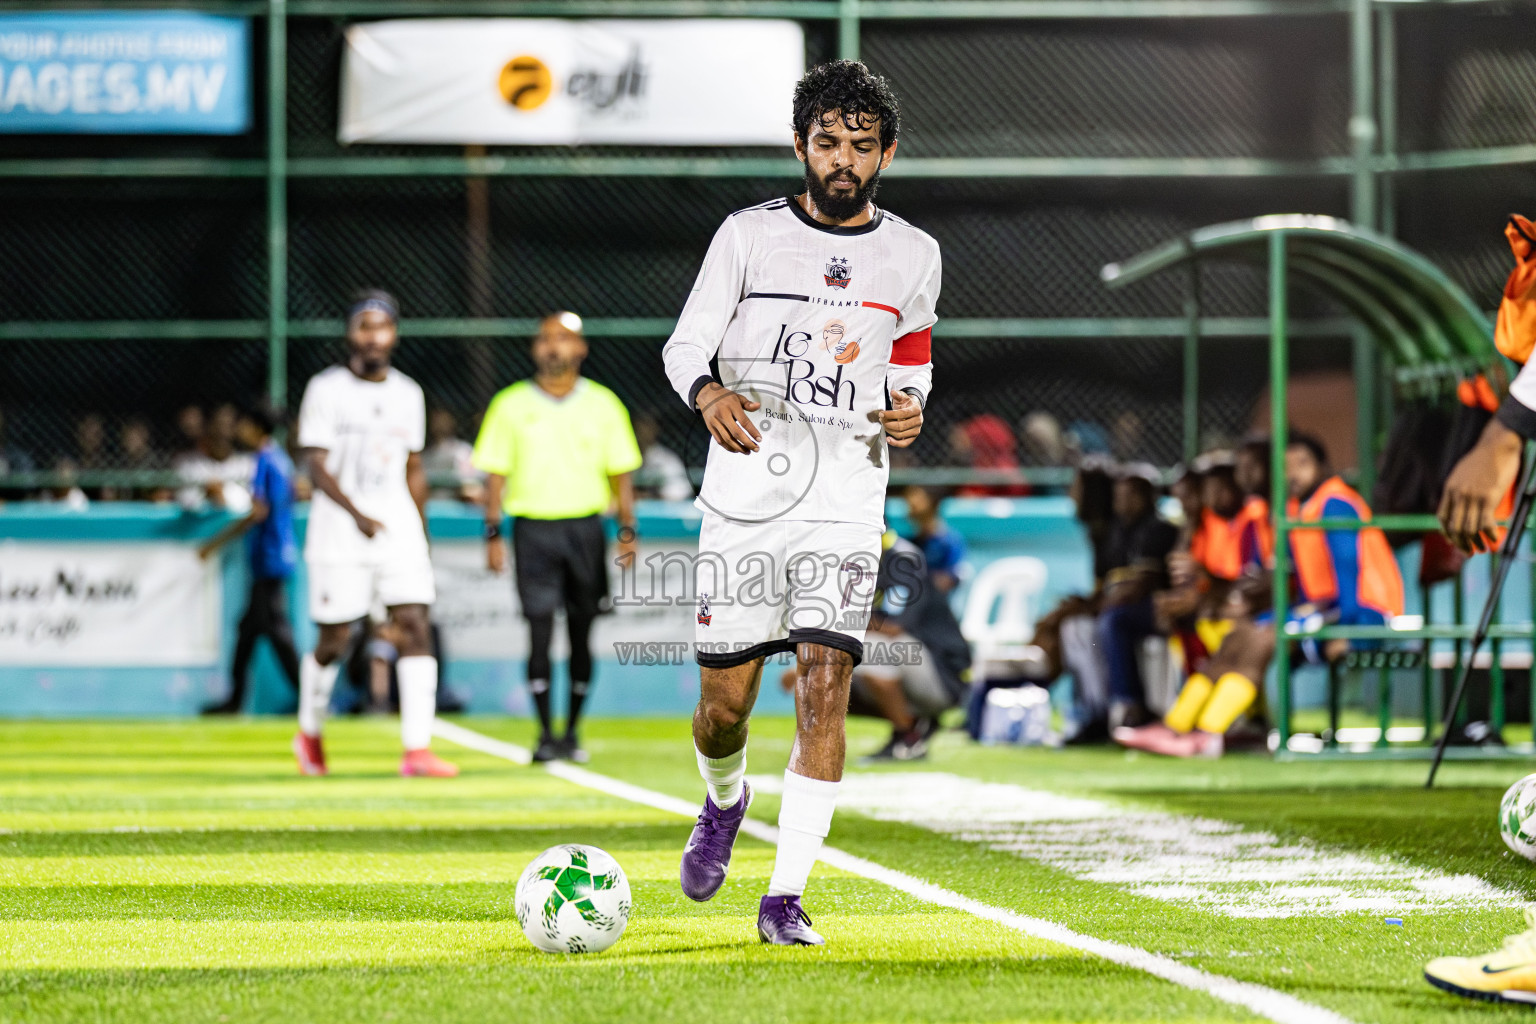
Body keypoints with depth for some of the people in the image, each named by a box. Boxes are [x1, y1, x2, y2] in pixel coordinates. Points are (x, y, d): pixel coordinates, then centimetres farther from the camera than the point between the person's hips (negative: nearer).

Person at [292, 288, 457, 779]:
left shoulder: (408, 394, 11)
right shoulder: (326, 389, -4)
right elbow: (317, 467, -10)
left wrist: (420, 532, 16)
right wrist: (357, 514, -22)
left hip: (400, 531, 4)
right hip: (340, 533, -4)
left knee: (415, 627, -10)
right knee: (334, 642, 2)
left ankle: (417, 749, -14)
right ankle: (309, 733, 27)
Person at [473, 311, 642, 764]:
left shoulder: (602, 404, 7)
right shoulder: (510, 405, 4)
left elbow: (620, 473, 10)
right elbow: (495, 474, 4)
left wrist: (627, 529, 0)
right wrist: (493, 534, -4)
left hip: (585, 527, 1)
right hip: (533, 527, -1)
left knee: (581, 633, 3)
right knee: (539, 629, -8)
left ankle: (572, 731, 13)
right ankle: (545, 733, -4)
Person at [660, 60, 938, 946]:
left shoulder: (913, 257, 8)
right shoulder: (750, 235, 1)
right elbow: (684, 345, 0)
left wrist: (910, 410, -2)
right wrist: (710, 393, -23)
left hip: (846, 501, 1)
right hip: (744, 497, 0)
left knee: (825, 681, -15)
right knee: (726, 702, 2)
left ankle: (787, 897, -9)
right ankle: (724, 802, 39)